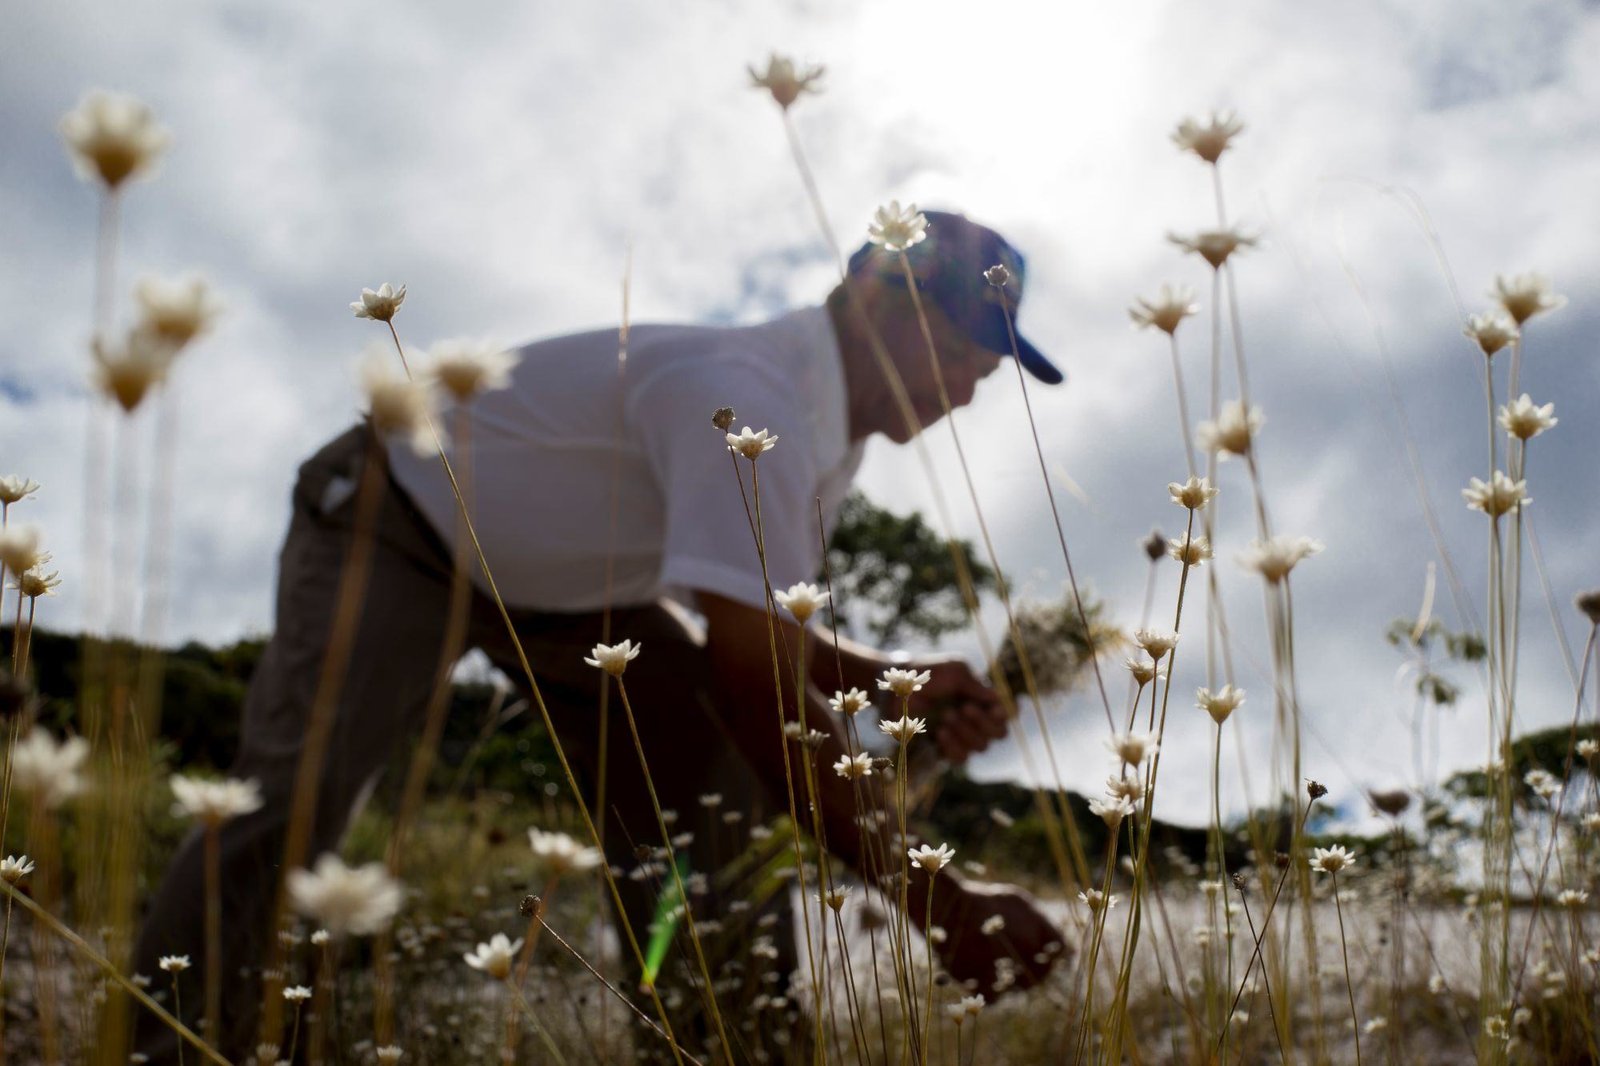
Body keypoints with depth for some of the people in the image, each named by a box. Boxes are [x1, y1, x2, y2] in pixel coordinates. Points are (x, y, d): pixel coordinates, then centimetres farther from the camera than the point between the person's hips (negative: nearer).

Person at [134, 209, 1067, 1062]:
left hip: (571, 583, 8)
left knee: (731, 774, -8)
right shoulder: (744, 397, -38)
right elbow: (742, 670, -45)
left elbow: (751, 624, 1)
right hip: (392, 531, -8)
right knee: (293, 803, -26)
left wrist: (898, 678, -19)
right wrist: (929, 892, -44)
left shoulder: (831, 427, -7)